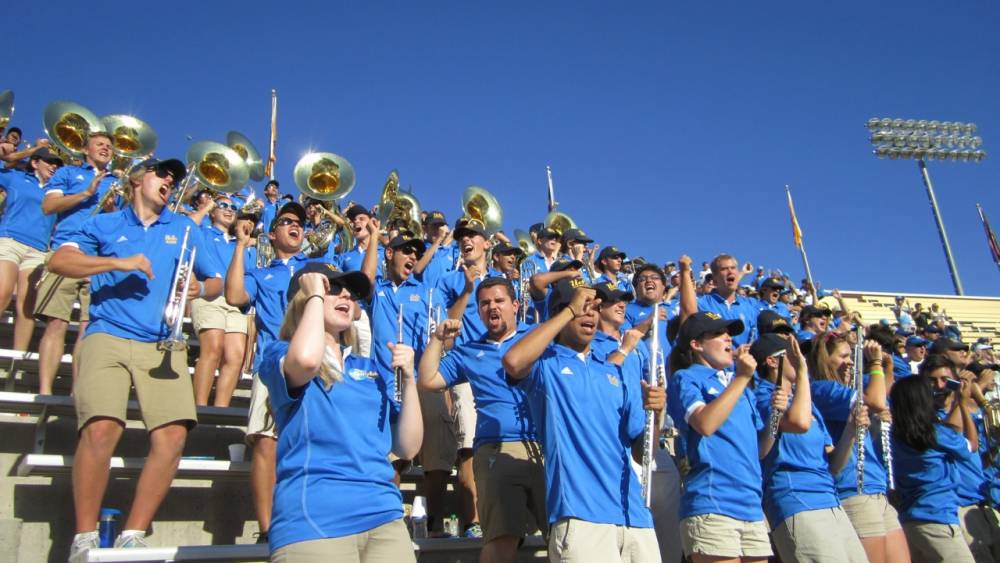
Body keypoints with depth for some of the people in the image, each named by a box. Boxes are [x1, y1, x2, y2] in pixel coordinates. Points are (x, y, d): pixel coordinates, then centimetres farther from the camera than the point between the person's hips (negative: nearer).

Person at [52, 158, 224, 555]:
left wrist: (200, 288, -1)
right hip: (108, 337, -2)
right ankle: (84, 537, -6)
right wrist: (118, 262, -10)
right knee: (101, 429, -23)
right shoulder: (104, 224, 16)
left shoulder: (185, 229, 22)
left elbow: (217, 281, 22)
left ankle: (132, 535, -2)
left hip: (163, 345, 2)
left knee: (173, 435, -16)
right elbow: (58, 261, 1)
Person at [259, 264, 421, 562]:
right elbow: (307, 360, -24)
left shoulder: (373, 370, 17)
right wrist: (316, 295, -8)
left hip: (383, 517, 5)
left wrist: (408, 379, -1)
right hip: (312, 521, -5)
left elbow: (407, 448, 10)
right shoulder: (279, 353, 3)